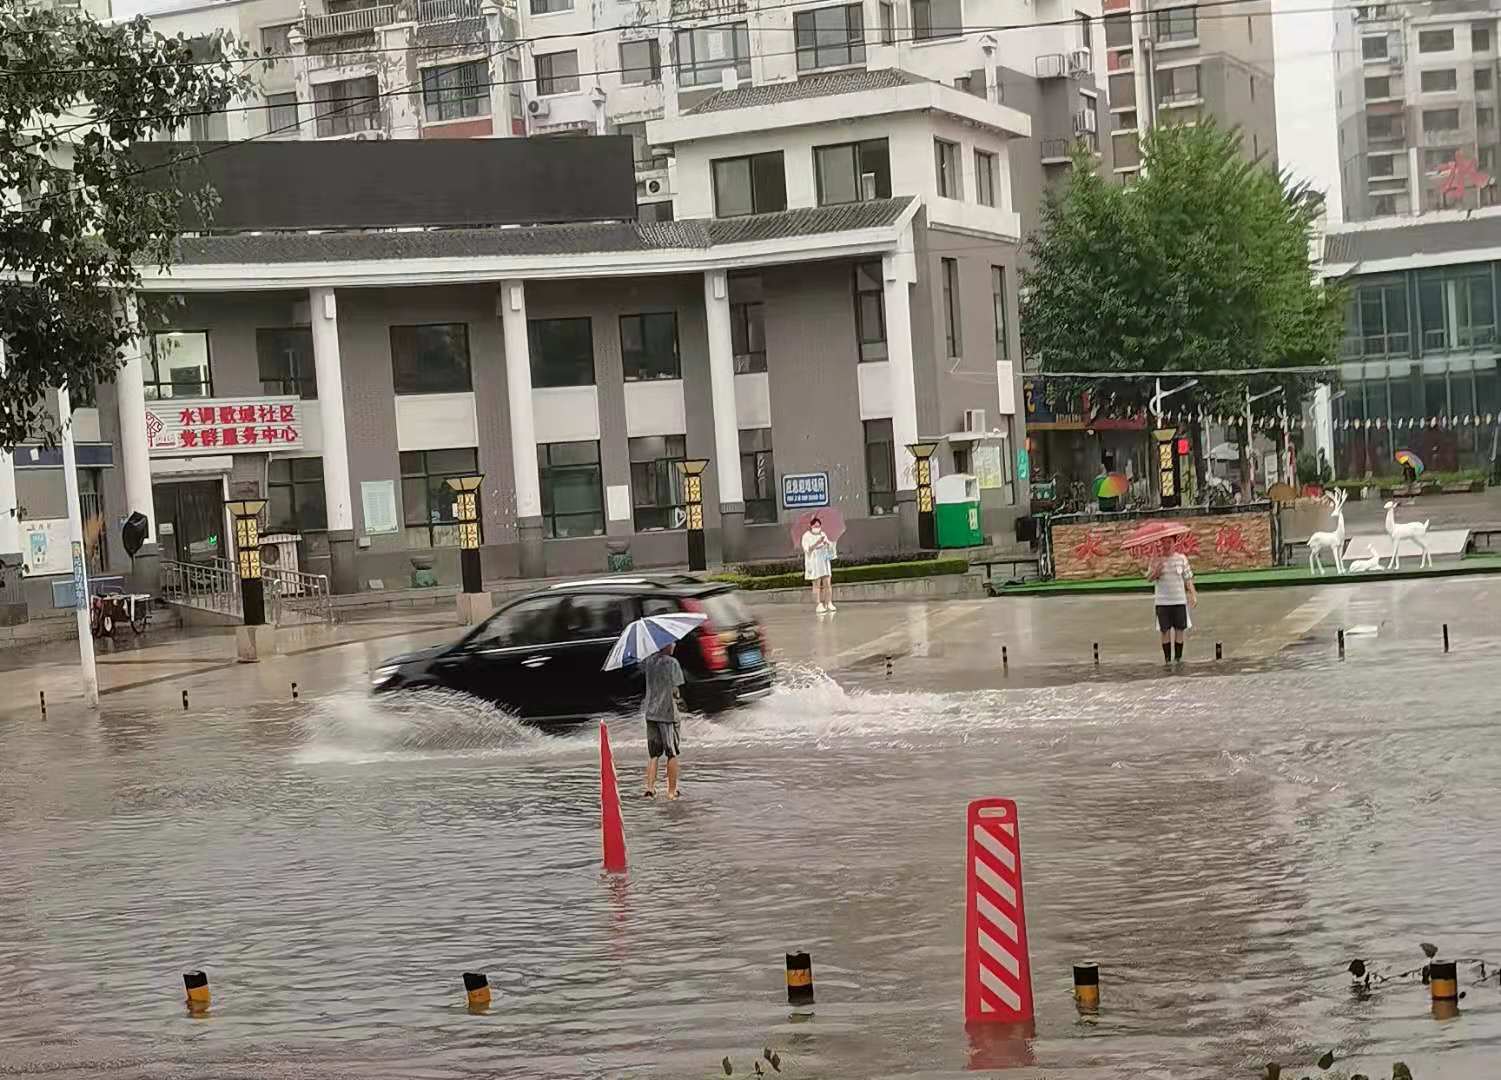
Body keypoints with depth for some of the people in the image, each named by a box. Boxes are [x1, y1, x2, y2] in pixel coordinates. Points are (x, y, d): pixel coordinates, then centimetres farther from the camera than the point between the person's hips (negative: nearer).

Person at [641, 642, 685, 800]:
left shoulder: (649, 661, 2)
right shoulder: (672, 662, -12)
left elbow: (641, 667, 27)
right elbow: (675, 690, -14)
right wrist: (676, 697, 7)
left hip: (650, 712, 5)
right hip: (668, 713, -5)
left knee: (653, 754, 12)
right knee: (672, 754, 7)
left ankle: (650, 788, 1)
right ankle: (672, 791, 10)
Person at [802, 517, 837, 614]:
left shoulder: (823, 534, 14)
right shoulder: (806, 536, -2)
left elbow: (829, 547, 19)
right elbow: (807, 549, -13)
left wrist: (827, 543, -4)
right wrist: (817, 543, -24)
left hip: (824, 562, 5)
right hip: (814, 562, -5)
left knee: (828, 583, 0)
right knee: (817, 584, -6)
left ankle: (829, 603, 4)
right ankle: (818, 605, -6)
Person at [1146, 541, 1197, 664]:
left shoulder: (1181, 558, 1)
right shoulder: (1156, 559, 2)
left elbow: (1188, 578, 3)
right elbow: (1149, 578, 0)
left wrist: (1193, 595, -5)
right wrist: (1157, 568, -18)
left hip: (1179, 600, 0)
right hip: (1162, 602, 0)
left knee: (1179, 630, 2)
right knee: (1165, 631, 2)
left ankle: (1178, 659, 11)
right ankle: (1167, 660, 10)